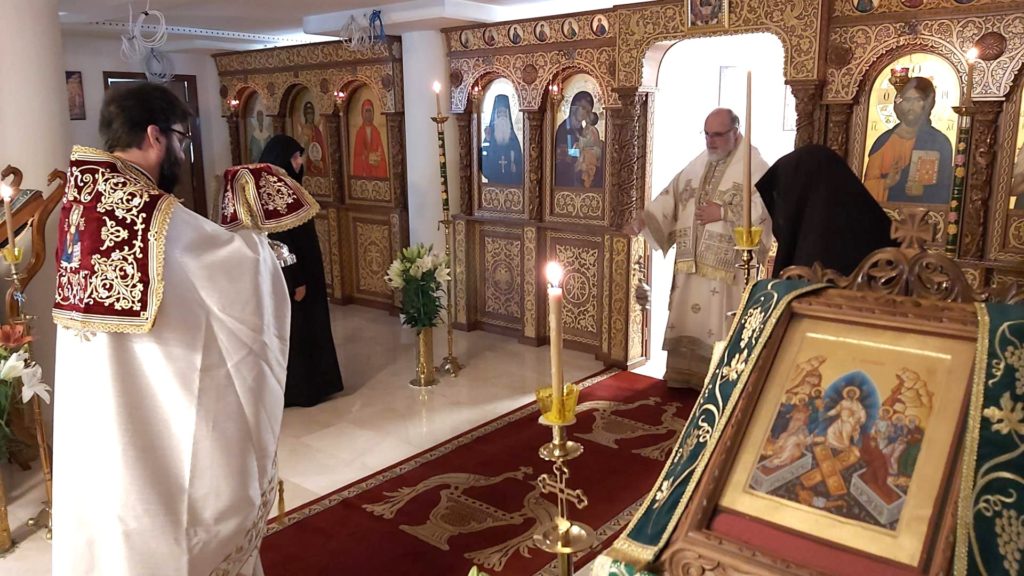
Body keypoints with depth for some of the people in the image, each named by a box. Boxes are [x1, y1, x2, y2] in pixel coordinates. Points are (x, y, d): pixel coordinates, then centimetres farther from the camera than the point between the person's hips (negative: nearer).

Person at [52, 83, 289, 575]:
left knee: (106, 504, 21)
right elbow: (245, 262, -14)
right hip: (159, 409, -8)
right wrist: (254, 234, 8)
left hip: (92, 403, 8)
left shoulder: (81, 199, 2)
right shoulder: (157, 215, -23)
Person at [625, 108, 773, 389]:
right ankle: (684, 376, 20)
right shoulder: (697, 165, 15)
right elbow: (670, 198, 12)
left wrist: (723, 213, -16)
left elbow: (765, 208, -14)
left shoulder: (755, 166, -3)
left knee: (718, 325, -4)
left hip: (727, 265, -6)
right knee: (686, 321, 9)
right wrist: (641, 221, 0)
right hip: (691, 261, 6)